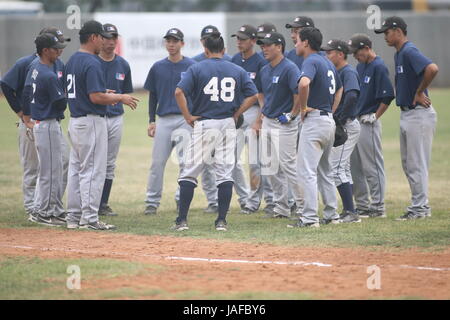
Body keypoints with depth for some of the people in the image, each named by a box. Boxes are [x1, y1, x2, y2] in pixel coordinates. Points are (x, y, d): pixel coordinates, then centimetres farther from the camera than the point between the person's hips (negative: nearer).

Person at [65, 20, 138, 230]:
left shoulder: (72, 61, 13)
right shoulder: (92, 63, -17)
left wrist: (105, 95, 19)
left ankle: (73, 218, 15)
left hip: (74, 121, 10)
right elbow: (96, 97, -23)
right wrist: (120, 98, -9)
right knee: (93, 171, -6)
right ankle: (89, 219, -6)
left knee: (76, 170, 12)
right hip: (92, 122, -10)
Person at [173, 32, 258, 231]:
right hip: (228, 125, 2)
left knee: (189, 172, 3)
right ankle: (221, 220, 2)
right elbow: (253, 95, 1)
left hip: (204, 124, -2)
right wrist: (236, 114, 5)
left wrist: (188, 116, -5)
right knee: (225, 173, 6)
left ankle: (182, 220, -1)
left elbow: (179, 92, -13)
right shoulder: (237, 71, 6)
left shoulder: (196, 69, -2)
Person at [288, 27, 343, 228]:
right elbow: (339, 89, 31)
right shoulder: (327, 63, 16)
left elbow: (304, 83, -34)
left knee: (307, 171, -10)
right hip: (329, 121, 10)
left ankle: (310, 217, -14)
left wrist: (303, 108, -20)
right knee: (324, 171, 18)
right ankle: (331, 215, 20)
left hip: (314, 120, -10)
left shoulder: (311, 61, -13)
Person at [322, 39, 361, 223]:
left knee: (337, 168, -13)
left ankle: (351, 213, -14)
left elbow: (352, 96, -30)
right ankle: (348, 211, 18)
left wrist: (341, 118, -23)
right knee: (343, 168, 14)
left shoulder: (348, 72, -15)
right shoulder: (337, 72, 16)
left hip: (346, 126, -11)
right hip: (341, 127, 11)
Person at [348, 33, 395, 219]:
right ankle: (362, 205, 20)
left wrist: (374, 117, -13)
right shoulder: (360, 66, 14)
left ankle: (378, 208, 0)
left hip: (369, 124, -9)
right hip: (354, 122, 9)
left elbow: (387, 96, -18)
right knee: (355, 167, 12)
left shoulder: (378, 67, -13)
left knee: (372, 167, -5)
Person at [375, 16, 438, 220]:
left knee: (417, 163, -6)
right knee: (408, 164, 13)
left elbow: (432, 69, -33)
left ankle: (419, 208, -1)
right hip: (406, 114, 11)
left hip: (419, 114, -11)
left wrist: (419, 93, -22)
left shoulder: (410, 52, -17)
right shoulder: (399, 54, 14)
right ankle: (420, 206, 19)